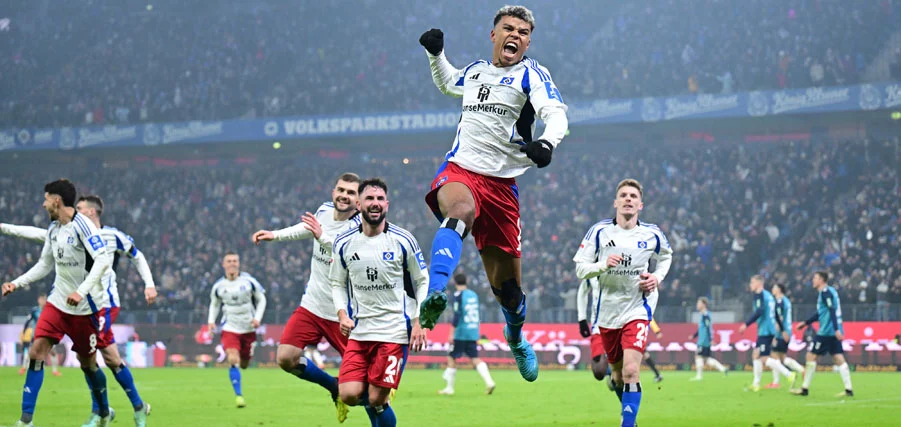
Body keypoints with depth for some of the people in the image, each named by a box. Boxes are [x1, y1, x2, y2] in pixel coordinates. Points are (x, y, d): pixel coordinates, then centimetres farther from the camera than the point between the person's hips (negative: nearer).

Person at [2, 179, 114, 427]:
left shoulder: (82, 225, -16)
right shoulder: (53, 229, 9)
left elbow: (104, 259, -25)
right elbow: (45, 265, 20)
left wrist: (82, 291, -32)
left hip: (85, 307, -6)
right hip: (58, 302, 6)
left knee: (87, 363, 5)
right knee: (36, 352, -9)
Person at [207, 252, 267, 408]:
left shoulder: (249, 281, -8)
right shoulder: (218, 286, -3)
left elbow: (261, 299, 4)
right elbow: (214, 304, 15)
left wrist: (258, 318, -9)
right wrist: (211, 320, 0)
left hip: (248, 329, 1)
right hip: (230, 329, -1)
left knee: (244, 365, 12)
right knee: (233, 360, -21)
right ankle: (238, 395, -17)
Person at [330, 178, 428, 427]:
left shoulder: (403, 241, -3)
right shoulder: (344, 243, 4)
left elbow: (422, 282, 5)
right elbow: (338, 283, 15)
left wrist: (419, 322, -4)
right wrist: (342, 314, -2)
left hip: (394, 331, -3)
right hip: (358, 331, 3)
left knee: (377, 400, -7)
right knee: (349, 395, -9)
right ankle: (372, 402, 26)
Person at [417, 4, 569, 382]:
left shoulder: (531, 74, 2)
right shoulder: (475, 70, 15)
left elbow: (556, 114, -16)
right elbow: (448, 84, 40)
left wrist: (547, 142, -38)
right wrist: (436, 53, 21)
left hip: (502, 184, -1)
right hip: (459, 171, 1)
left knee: (507, 285, 6)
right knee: (460, 210, -39)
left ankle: (516, 337, 39)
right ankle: (434, 295, -58)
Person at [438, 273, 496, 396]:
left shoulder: (458, 295, -8)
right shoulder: (474, 295, 12)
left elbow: (457, 315, -16)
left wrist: (452, 333, -14)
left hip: (461, 333, -6)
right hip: (473, 333, 6)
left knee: (451, 358, 4)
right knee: (475, 358, 5)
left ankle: (449, 388, 7)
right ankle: (489, 382, -13)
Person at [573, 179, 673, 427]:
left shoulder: (652, 235, -3)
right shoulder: (599, 232, -5)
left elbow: (666, 257, 19)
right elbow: (580, 269, -4)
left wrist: (657, 277, 0)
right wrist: (603, 264, -23)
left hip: (638, 309, -2)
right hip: (608, 311, 2)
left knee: (631, 372, -19)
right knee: (619, 374, 14)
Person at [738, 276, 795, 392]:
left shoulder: (759, 295, -9)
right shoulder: (768, 295, 18)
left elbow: (759, 312, -23)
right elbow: (776, 314, 22)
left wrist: (746, 324, -22)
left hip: (765, 331, -10)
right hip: (770, 330, 10)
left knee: (765, 359, -12)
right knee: (756, 355, 15)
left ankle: (789, 375, -19)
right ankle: (756, 384, 17)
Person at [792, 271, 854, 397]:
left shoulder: (825, 292, -10)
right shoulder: (830, 291, 19)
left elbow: (832, 311, -21)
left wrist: (836, 329, -28)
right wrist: (806, 323, 30)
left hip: (826, 331, -9)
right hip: (834, 332, 9)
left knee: (811, 355, -1)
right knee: (838, 359, 5)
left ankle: (805, 388, 3)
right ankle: (849, 389, -2)